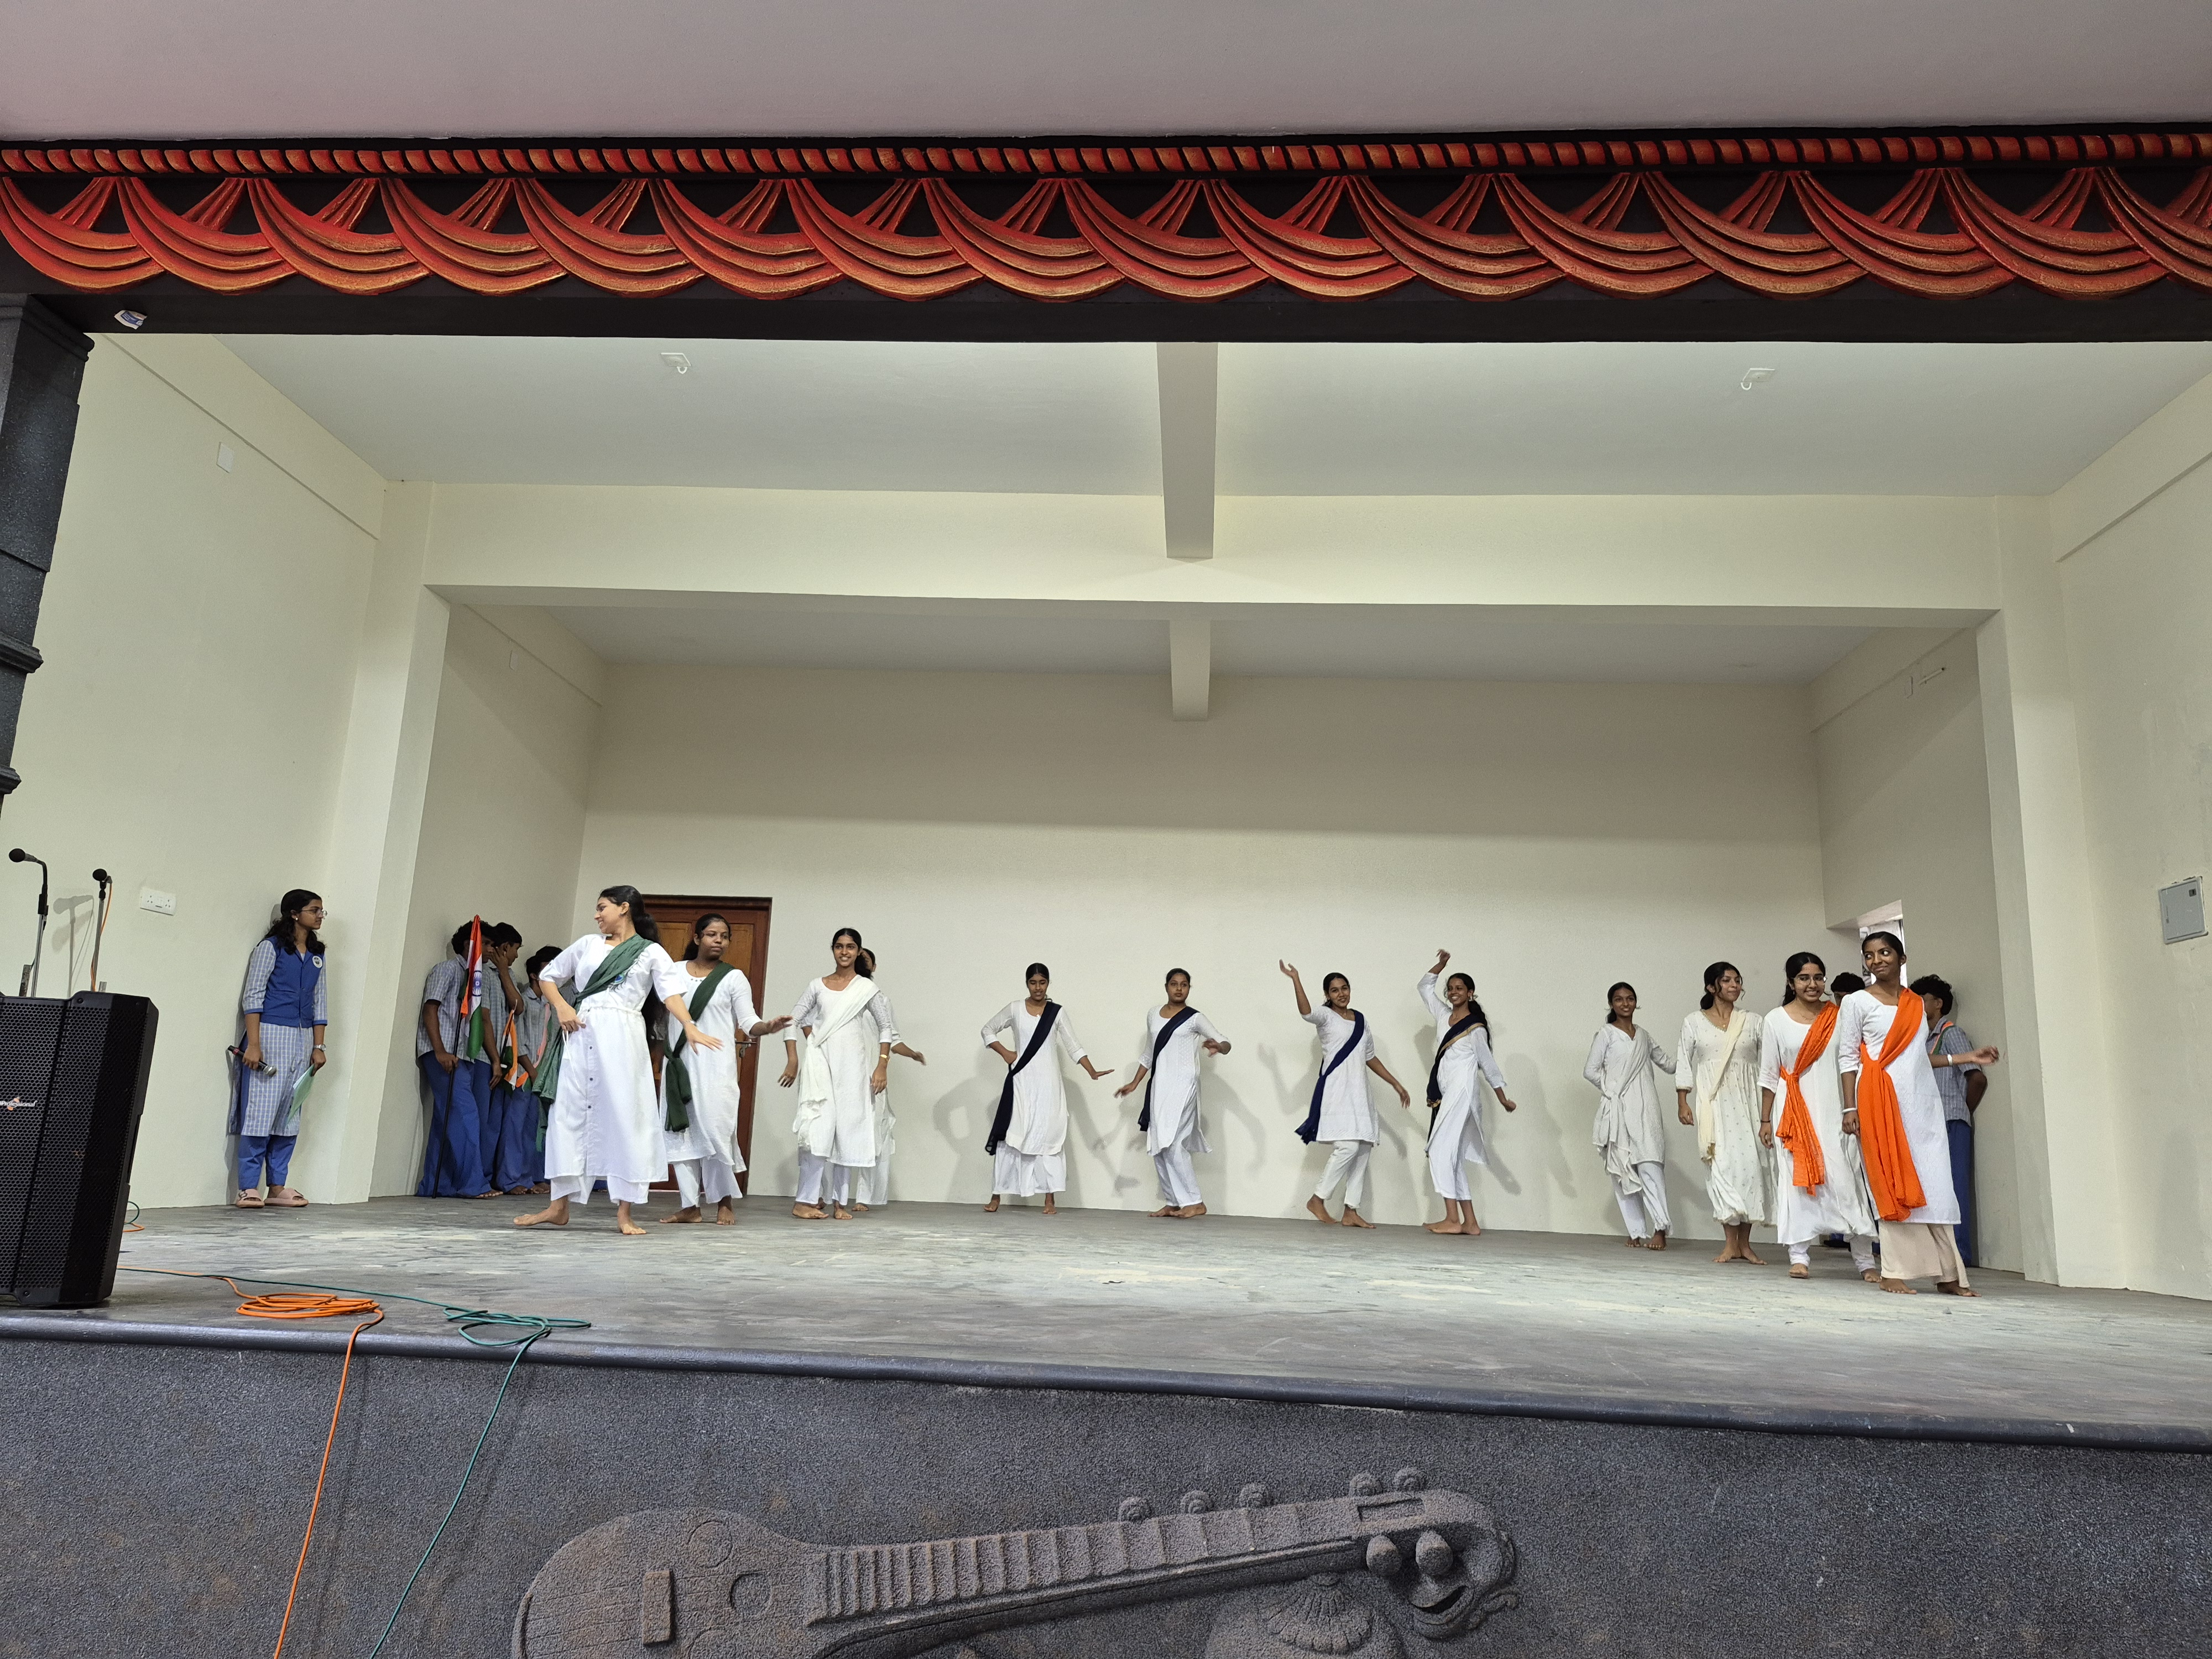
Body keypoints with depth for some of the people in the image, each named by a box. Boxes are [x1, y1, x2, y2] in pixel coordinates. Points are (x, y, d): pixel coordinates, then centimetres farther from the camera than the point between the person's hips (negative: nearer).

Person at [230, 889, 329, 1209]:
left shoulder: (316, 955, 15)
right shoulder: (272, 947, -3)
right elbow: (253, 996, -7)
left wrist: (319, 1046, 10)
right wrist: (253, 1044, -14)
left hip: (301, 1040, 6)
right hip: (270, 1036, -6)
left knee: (291, 1114, 6)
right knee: (260, 1111, -7)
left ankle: (277, 1188, 10)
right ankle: (248, 1190, -2)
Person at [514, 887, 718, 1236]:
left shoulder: (651, 952, 6)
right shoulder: (588, 944, 17)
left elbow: (672, 993, -8)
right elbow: (548, 976, 23)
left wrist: (690, 1028, -25)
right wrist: (562, 1007, 3)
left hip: (621, 1038, -4)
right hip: (581, 1036, 4)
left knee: (624, 1116, -6)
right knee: (569, 1113, 3)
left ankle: (624, 1214, -1)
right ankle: (559, 1206, 11)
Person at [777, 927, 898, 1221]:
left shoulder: (867, 988, 6)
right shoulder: (817, 986, 8)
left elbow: (886, 1027, 8)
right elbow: (794, 1021, 10)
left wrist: (882, 1066, 0)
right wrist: (793, 1060, 1)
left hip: (851, 1063, 1)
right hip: (820, 1061, 0)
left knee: (848, 1128, 2)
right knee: (819, 1126, -10)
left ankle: (840, 1202, 10)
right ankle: (806, 1200, -7)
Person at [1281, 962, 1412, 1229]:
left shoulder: (1361, 1019, 17)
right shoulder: (1326, 1016, -2)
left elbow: (1370, 1058, 24)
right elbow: (1306, 1012, -26)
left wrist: (1396, 1084, 23)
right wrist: (1295, 980, -35)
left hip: (1358, 1092, 7)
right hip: (1336, 1090, -7)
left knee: (1364, 1148, 2)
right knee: (1348, 1146, -18)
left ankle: (1351, 1212, 8)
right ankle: (1318, 1200, -3)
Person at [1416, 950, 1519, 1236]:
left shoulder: (1476, 1028, -3)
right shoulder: (1444, 1016, 14)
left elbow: (1488, 1064, 4)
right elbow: (1425, 987, 25)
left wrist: (1503, 1098, 9)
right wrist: (1441, 965, 13)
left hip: (1461, 1091, -7)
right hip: (1443, 1093, 7)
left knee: (1440, 1151, -16)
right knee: (1452, 1159, 6)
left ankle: (1453, 1219, -17)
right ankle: (1470, 1223, 9)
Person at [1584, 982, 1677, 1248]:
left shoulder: (1643, 1035, 17)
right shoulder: (1606, 1034, 4)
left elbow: (1667, 1061, 21)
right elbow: (1590, 1070, 1)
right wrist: (1612, 1089, -3)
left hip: (1645, 1109, 3)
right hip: (1618, 1109, -3)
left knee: (1650, 1165, -11)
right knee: (1624, 1170, -1)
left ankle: (1660, 1228, -13)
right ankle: (1637, 1232, 3)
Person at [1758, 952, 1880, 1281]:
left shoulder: (1839, 1017, 6)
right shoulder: (1777, 1020, 4)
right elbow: (1768, 1075, 6)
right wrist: (1765, 1120, 5)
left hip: (1835, 1111, 1)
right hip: (1794, 1113, 0)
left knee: (1848, 1181, -2)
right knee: (1797, 1180, -1)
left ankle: (1866, 1261, 3)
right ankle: (1800, 1257, 5)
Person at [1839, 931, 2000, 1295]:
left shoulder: (1917, 1003, 16)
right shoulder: (1857, 1002, 2)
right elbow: (1848, 1058, -1)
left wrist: (1966, 1057, 14)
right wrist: (1850, 1109, -7)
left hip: (1923, 1103, 4)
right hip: (1881, 1101, -4)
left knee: (1936, 1183, 0)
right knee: (1891, 1184, -6)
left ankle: (1948, 1274, 3)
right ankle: (1894, 1272, -2)